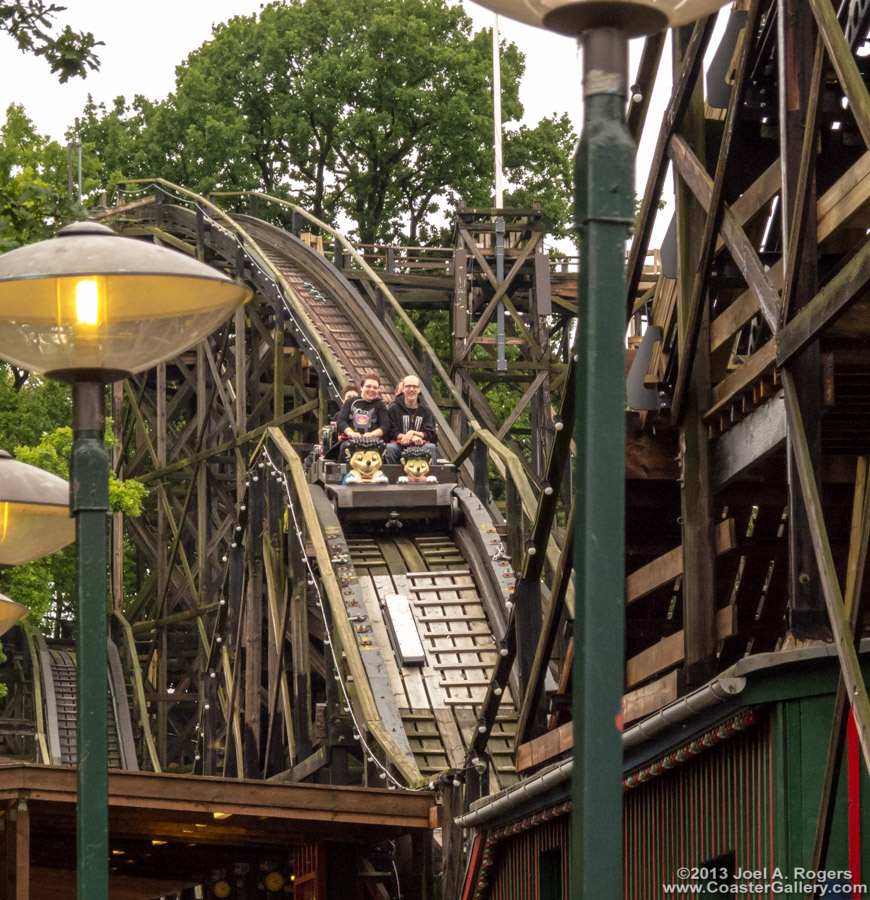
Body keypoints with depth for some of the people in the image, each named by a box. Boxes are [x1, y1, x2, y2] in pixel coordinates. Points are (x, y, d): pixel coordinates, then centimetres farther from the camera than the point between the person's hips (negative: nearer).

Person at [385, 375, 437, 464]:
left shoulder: (426, 411, 14)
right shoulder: (394, 409, 10)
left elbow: (430, 434, 4)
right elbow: (392, 433, -1)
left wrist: (413, 433, -14)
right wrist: (412, 437, -15)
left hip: (420, 446, 1)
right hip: (400, 446, -1)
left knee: (431, 447, -30)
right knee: (389, 448, -33)